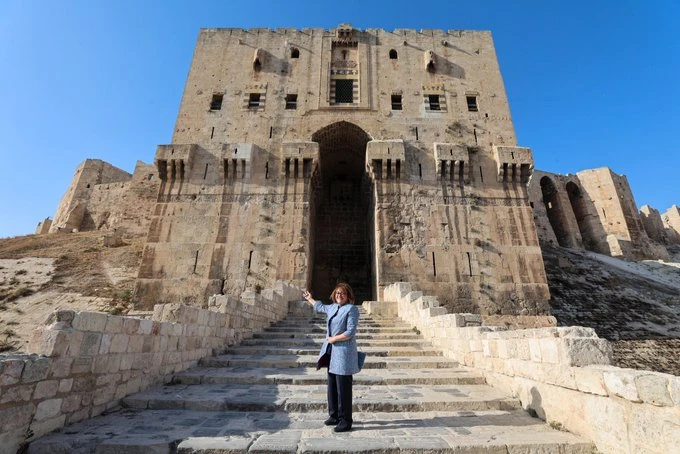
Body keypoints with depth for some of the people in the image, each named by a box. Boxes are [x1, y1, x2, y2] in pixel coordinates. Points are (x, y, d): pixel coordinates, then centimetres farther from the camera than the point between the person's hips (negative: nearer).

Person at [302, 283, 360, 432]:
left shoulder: (351, 309, -11)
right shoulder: (332, 307, 12)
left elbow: (350, 332, -18)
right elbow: (320, 307, 34)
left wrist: (333, 339, -10)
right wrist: (309, 299, 47)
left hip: (343, 352, -8)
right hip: (331, 352, 8)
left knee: (343, 388, -1)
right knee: (332, 385, 15)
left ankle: (345, 421, 11)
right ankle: (334, 416, 30)